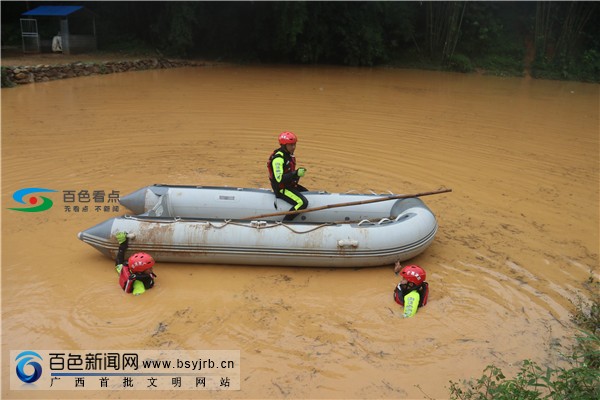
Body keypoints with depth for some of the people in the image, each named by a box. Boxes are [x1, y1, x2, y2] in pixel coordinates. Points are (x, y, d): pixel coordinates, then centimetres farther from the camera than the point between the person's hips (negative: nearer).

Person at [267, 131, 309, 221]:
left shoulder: (289, 155, 8)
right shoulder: (278, 158, -23)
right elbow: (279, 179, -30)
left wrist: (298, 174, 6)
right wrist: (296, 173, -36)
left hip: (290, 185, 10)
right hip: (281, 189, -10)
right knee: (302, 202, -26)